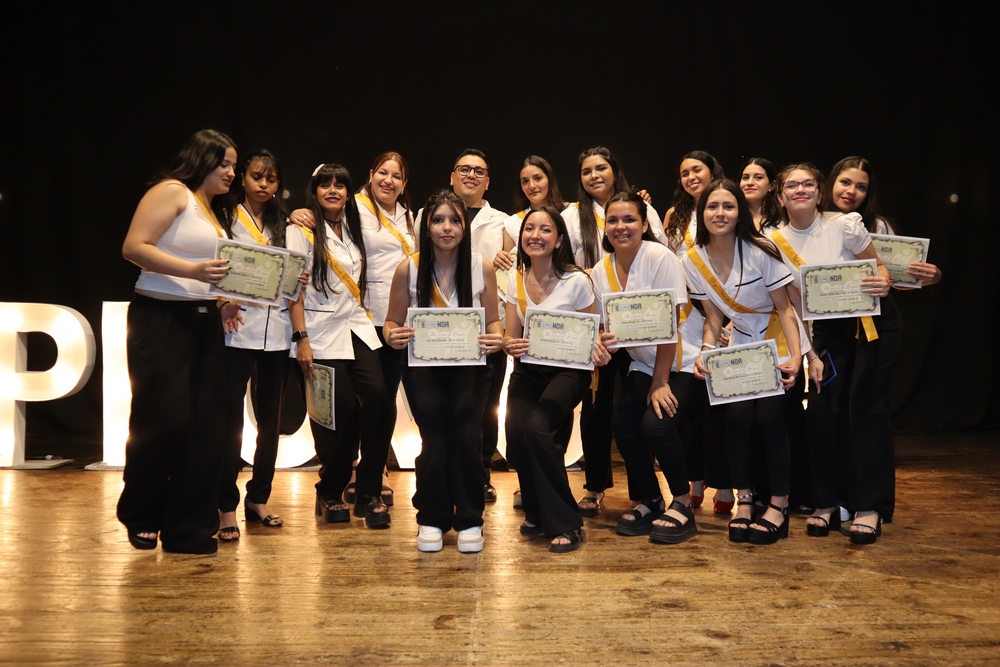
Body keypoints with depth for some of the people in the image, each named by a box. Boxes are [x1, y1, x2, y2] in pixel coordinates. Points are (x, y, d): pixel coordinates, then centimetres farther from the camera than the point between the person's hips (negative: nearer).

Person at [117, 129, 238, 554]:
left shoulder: (213, 209, 20)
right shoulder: (171, 191, -5)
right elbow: (134, 247, -16)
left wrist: (224, 301, 8)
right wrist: (192, 271, -24)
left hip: (203, 323, 8)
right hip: (160, 320, -8)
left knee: (204, 427, 2)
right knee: (165, 420, -8)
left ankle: (188, 528, 11)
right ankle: (140, 517, 16)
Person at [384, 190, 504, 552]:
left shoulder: (483, 268, -4)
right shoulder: (408, 269, -6)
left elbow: (492, 321, 5)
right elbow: (392, 321, 4)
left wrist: (496, 338, -18)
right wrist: (393, 337, -19)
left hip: (468, 365, 1)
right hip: (423, 364, 0)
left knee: (466, 436, -20)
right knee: (434, 438, -21)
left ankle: (469, 520, 1)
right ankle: (431, 519, 2)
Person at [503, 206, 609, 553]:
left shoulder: (577, 280, -8)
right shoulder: (515, 280, 3)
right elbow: (510, 335, 5)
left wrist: (598, 353, -23)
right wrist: (511, 345, -18)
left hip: (567, 370, -3)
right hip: (528, 370, 4)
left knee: (536, 427, -30)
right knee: (515, 430, -23)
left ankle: (564, 524, -13)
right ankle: (536, 511, 5)